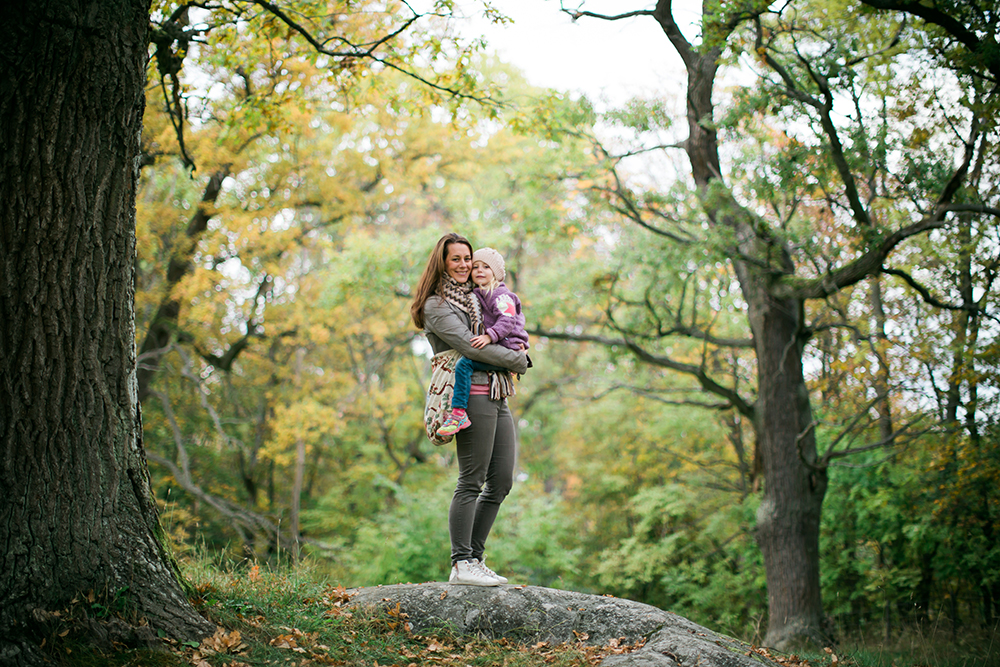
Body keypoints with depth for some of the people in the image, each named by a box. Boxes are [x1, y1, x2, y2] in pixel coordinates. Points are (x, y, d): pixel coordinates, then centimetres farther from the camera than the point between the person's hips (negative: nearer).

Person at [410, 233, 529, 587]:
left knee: (501, 482, 6)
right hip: (472, 393, -9)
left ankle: (475, 558, 12)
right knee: (471, 481, -11)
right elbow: (468, 345, -12)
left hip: (497, 395, 9)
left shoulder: (473, 297, 24)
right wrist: (518, 360, -4)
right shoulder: (436, 306, -1)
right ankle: (461, 565, -8)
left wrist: (519, 344, 8)